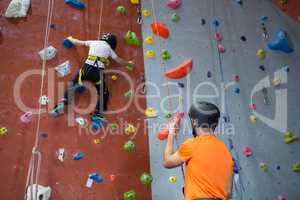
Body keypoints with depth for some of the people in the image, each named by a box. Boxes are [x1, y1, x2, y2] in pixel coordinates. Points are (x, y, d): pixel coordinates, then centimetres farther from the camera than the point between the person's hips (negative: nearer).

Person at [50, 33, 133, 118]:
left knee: (72, 85, 16)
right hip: (98, 72, -2)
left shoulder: (93, 42, 19)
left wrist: (70, 39, 49)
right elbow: (119, 61, 22)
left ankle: (62, 104, 0)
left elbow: (78, 42, 29)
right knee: (104, 94, 14)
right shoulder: (109, 48, 16)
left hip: (87, 68, 2)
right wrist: (128, 63, 40)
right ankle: (97, 113, 5)